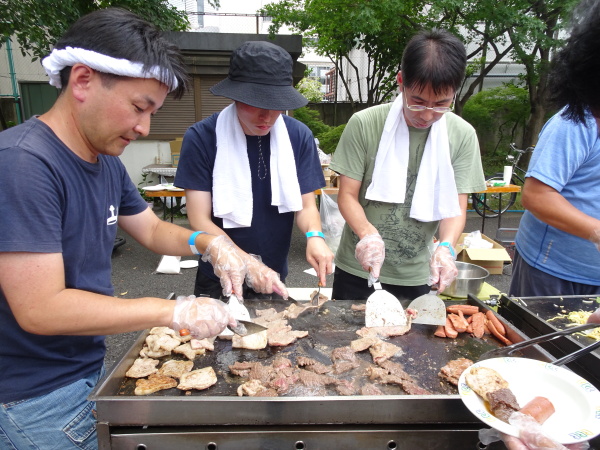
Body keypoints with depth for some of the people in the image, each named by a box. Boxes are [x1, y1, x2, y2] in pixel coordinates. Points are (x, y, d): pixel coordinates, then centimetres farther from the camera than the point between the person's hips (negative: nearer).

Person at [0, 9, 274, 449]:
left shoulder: (107, 160, 1)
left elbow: (152, 229, 10)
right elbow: (40, 309, -29)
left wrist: (208, 243, -9)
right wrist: (175, 311, -26)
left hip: (92, 365, 8)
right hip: (37, 398, -7)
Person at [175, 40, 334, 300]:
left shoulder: (299, 136, -8)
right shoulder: (201, 138, -16)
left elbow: (306, 204, -3)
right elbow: (200, 220, -16)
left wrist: (314, 235, -24)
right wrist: (248, 264, -28)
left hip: (275, 279, 2)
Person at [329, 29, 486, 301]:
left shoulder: (462, 135, -5)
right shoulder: (365, 124, -13)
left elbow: (456, 206, -5)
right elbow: (347, 196, -11)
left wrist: (446, 246, -25)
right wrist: (368, 233, -30)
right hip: (357, 271, -1)